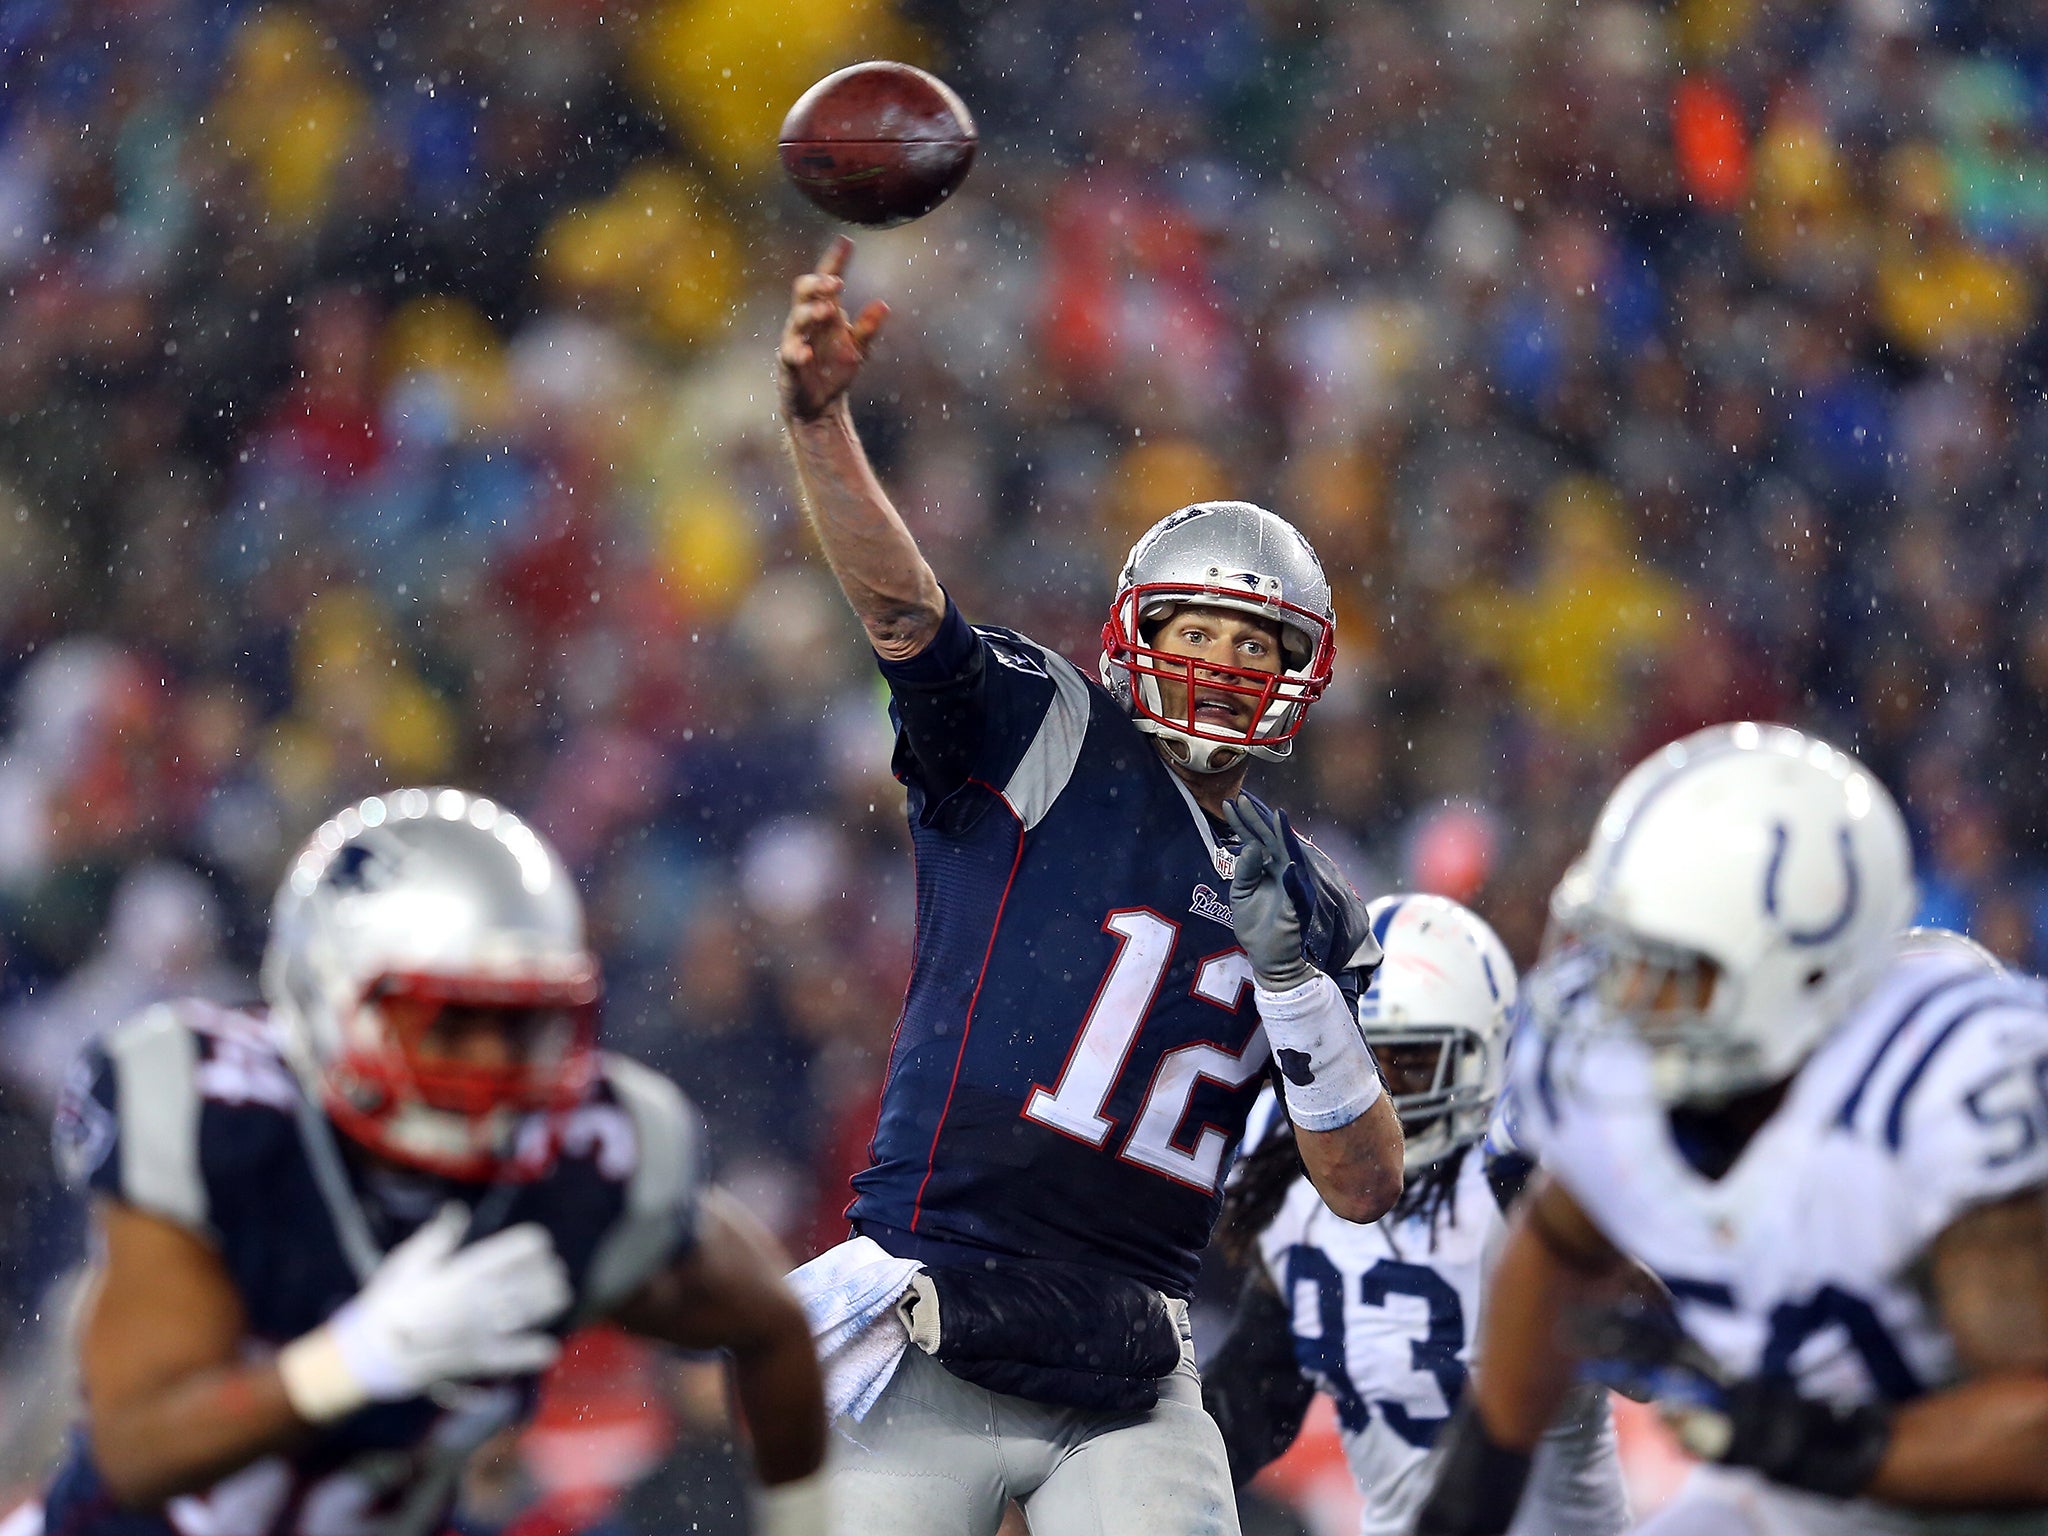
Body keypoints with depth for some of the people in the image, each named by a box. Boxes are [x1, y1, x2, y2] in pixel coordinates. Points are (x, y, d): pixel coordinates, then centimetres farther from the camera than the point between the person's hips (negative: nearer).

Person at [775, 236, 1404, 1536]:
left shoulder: (1308, 907, 14)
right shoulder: (1045, 744, 3)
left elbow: (1367, 1188, 9)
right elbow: (896, 599, -13)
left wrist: (1291, 969, -4)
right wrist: (818, 419, -31)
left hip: (1128, 1386, 3)